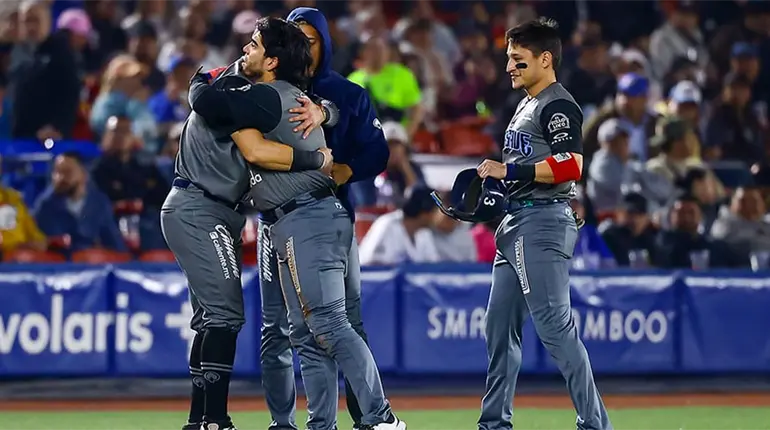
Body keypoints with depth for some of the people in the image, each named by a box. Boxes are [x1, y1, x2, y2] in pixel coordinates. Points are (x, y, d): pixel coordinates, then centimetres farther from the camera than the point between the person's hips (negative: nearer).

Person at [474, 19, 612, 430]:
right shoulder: (525, 107, 21)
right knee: (499, 324, 12)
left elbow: (570, 165, -22)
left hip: (544, 222, -11)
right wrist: (491, 181, 11)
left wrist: (509, 170, -19)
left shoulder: (558, 106, -10)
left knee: (555, 325, -14)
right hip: (515, 223, 11)